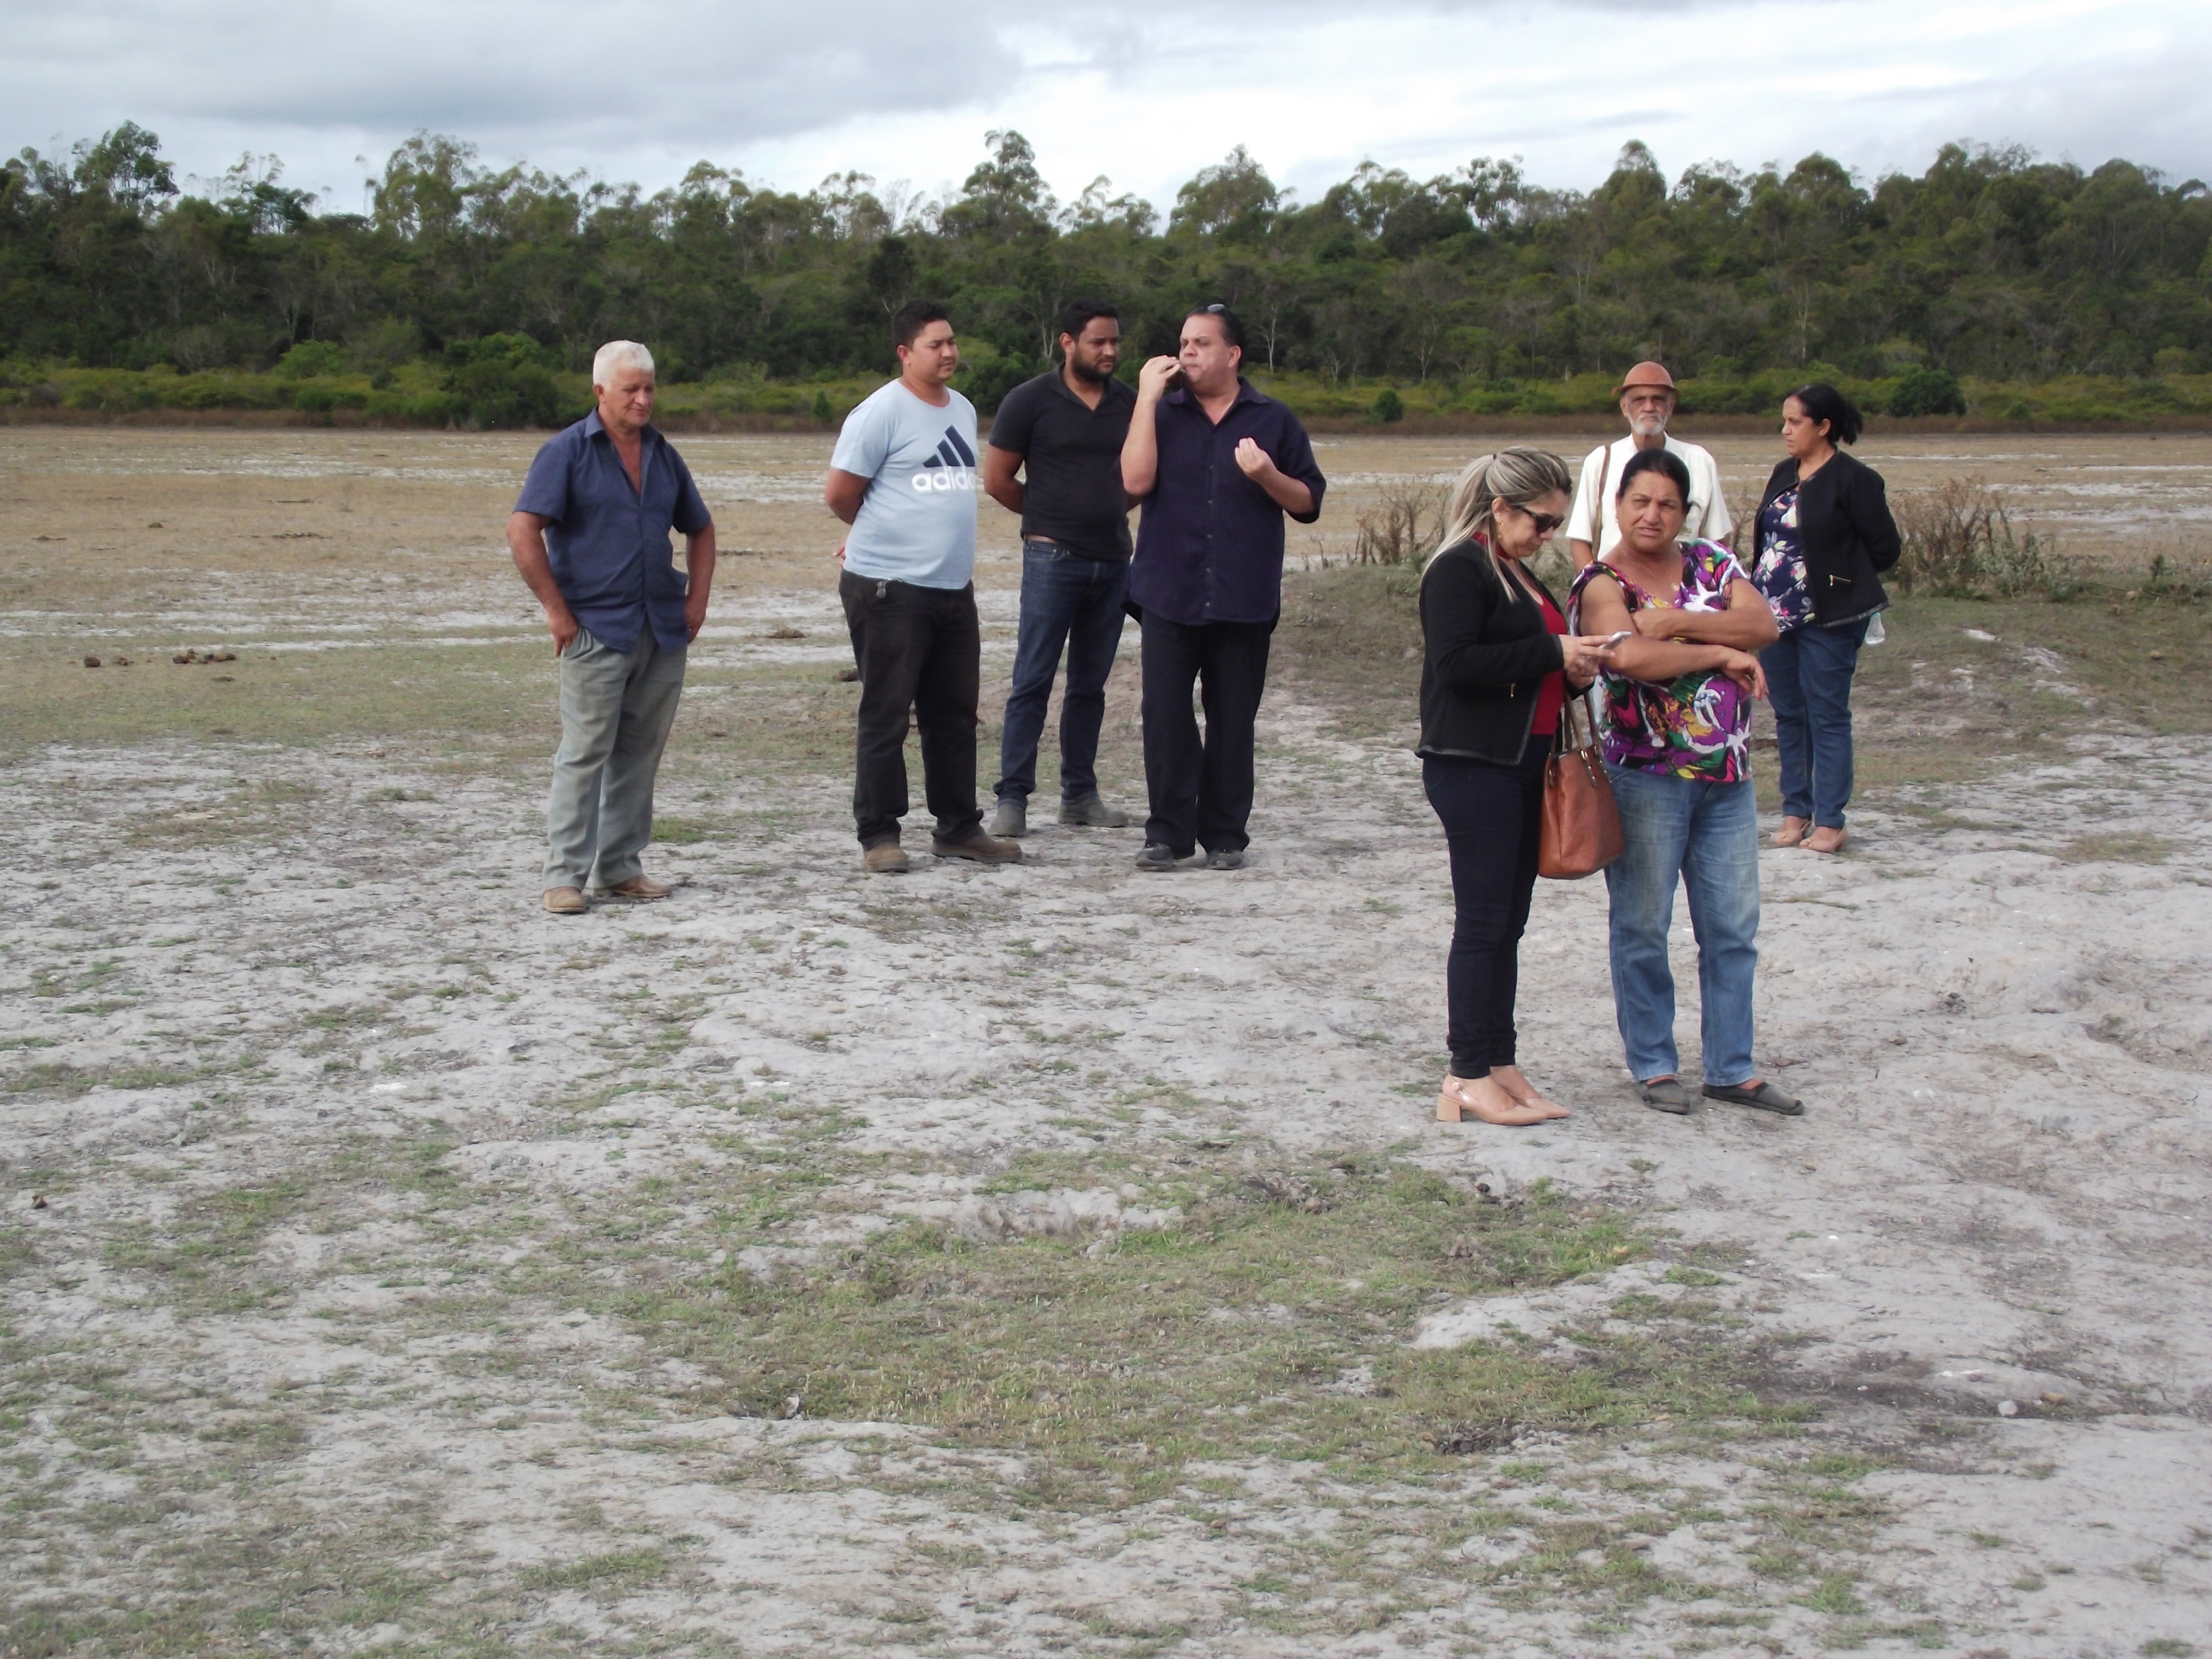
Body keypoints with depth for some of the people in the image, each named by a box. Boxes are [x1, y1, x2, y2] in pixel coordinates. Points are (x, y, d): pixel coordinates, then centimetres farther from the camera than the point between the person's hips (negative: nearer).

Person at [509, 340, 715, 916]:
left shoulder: (664, 455, 14)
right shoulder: (568, 452, -3)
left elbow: (700, 530, 26)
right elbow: (523, 531, -11)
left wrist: (697, 599, 13)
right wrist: (556, 610, -13)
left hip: (663, 631, 6)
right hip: (596, 630, -5)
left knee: (640, 754, 9)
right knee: (584, 754, -6)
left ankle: (620, 867, 17)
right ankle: (565, 875, -2)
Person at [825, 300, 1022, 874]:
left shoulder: (963, 410, 14)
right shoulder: (882, 412, -10)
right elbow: (839, 494, -8)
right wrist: (887, 537, 7)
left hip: (954, 589, 7)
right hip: (889, 589, -7)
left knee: (956, 714, 12)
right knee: (886, 715, -1)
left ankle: (958, 828, 21)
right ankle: (879, 836, 5)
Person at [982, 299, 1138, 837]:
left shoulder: (1130, 404, 9)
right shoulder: (1031, 401, -3)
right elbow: (997, 478, 1)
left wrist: (1111, 510, 10)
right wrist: (1049, 516, 8)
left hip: (1113, 560, 5)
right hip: (1052, 558, -4)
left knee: (1090, 685, 10)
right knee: (1032, 682, -5)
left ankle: (1079, 794, 18)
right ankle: (1012, 797, -1)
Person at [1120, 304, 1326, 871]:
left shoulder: (1273, 421, 8)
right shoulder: (1164, 414, 8)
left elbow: (1308, 503, 7)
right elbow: (1136, 481, -10)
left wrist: (1267, 475, -13)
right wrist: (1147, 398, -9)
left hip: (1244, 601, 0)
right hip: (1169, 595, 0)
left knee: (1233, 722, 5)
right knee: (1165, 716, -5)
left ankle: (1225, 835, 14)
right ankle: (1168, 833, 2)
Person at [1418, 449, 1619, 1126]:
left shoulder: (1516, 575, 19)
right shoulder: (1459, 569, -10)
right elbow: (1456, 663, -21)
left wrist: (1572, 673, 4)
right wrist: (1552, 652, -18)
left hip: (1523, 763, 9)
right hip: (1473, 765, -9)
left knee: (1508, 923, 10)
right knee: (1484, 922, -7)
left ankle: (1498, 1065, 15)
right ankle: (1469, 1076, -2)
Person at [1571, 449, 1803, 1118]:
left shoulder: (1712, 563, 8)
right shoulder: (1602, 584, -6)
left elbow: (1762, 625, -8)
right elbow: (1631, 656, -25)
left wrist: (1677, 621, -18)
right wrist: (1722, 653, -15)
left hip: (1727, 777, 5)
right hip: (1645, 778, -5)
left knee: (1733, 928, 8)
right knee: (1642, 927, 4)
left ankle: (1731, 1068, 18)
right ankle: (1653, 1065, 17)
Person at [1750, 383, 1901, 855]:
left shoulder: (1854, 479, -10)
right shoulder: (1784, 475, 12)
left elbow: (1885, 548, -8)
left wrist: (1838, 577, 0)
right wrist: (1758, 594, 7)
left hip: (1827, 620, -7)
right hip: (1775, 616, 7)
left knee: (1827, 717, -2)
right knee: (1787, 715, 12)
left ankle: (1830, 821, 4)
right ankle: (1796, 812, 21)